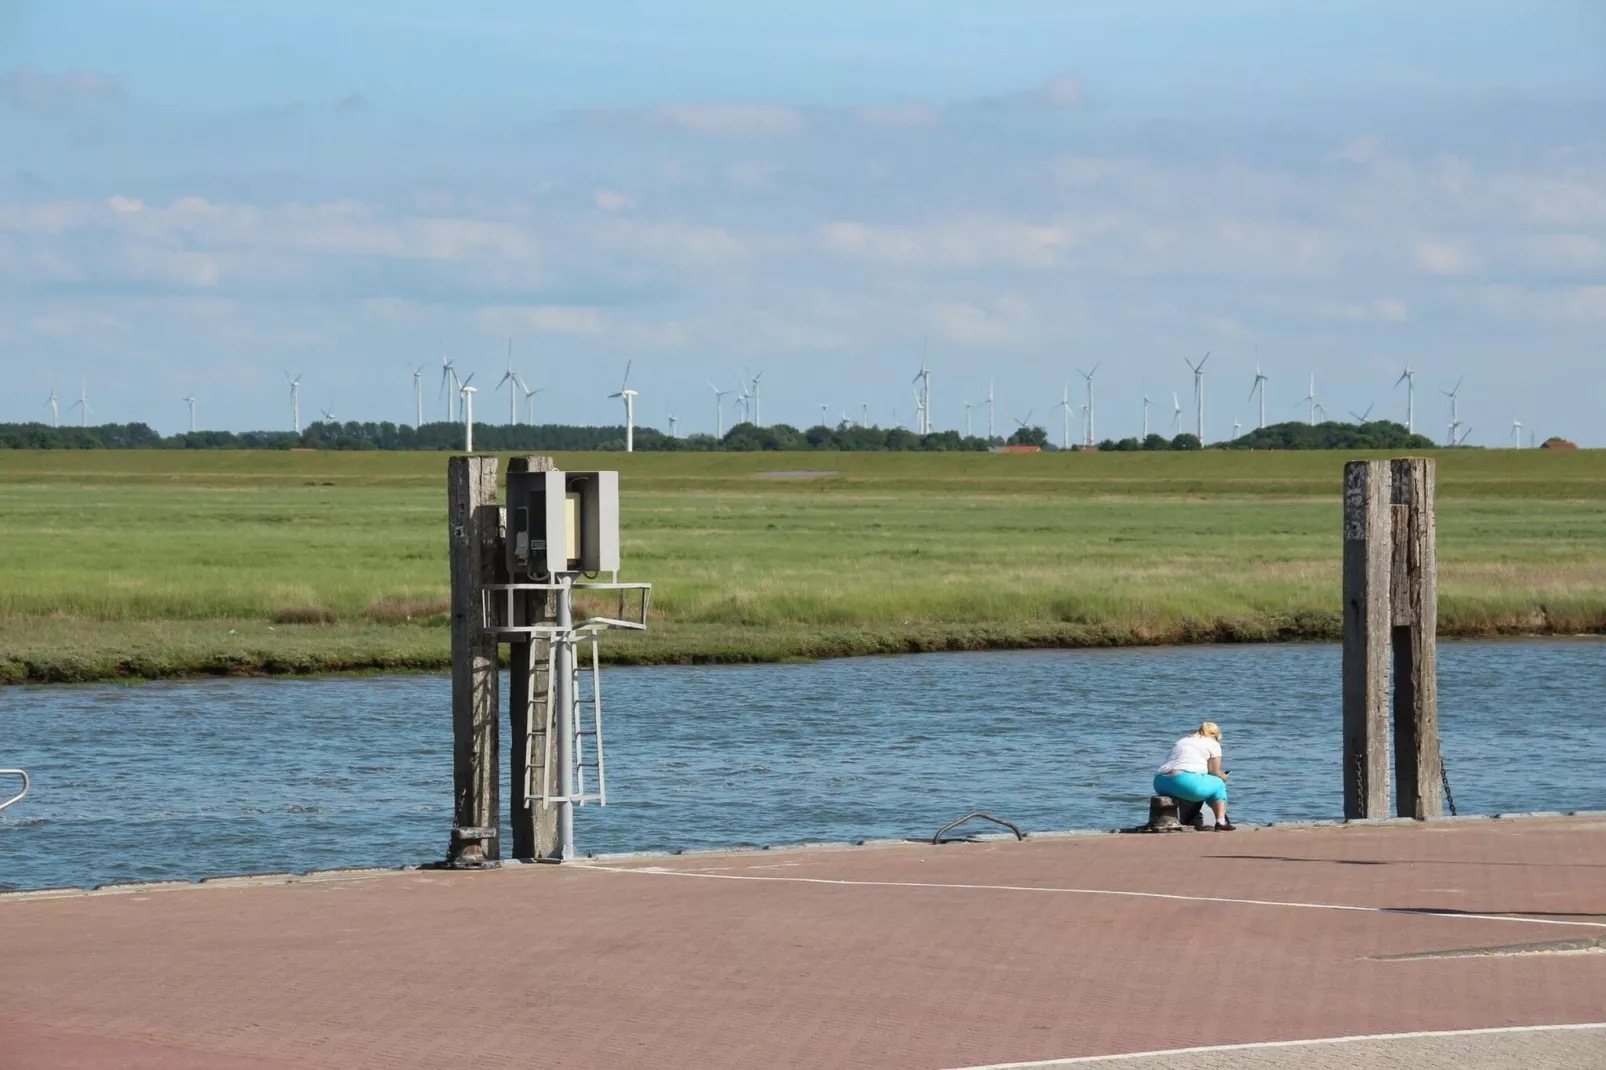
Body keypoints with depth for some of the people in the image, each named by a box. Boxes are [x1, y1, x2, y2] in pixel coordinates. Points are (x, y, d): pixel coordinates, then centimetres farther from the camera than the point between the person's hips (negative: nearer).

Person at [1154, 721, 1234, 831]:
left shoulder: (1182, 741, 33)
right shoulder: (1212, 743, 13)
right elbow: (1215, 772, 8)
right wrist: (1223, 777, 31)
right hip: (1185, 780, -7)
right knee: (1218, 785, 16)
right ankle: (1221, 822, 3)